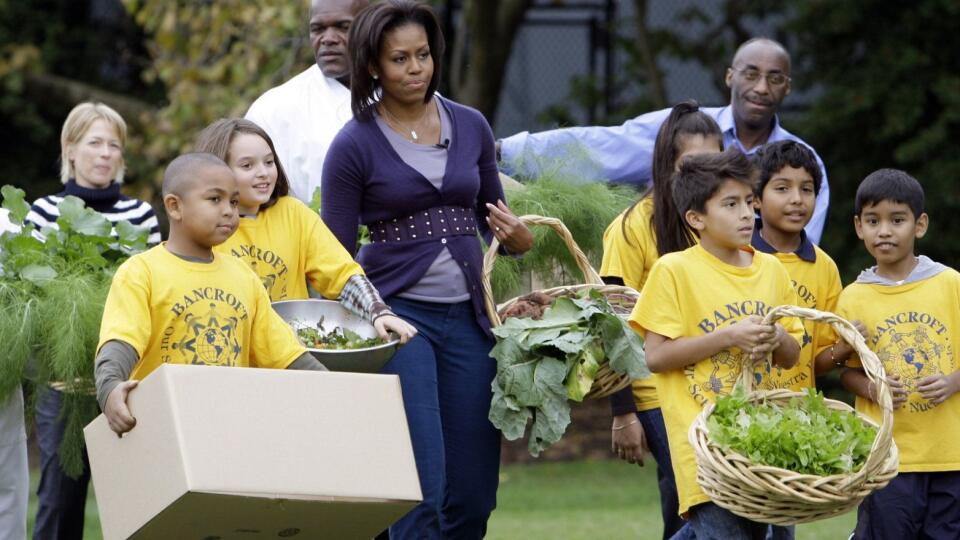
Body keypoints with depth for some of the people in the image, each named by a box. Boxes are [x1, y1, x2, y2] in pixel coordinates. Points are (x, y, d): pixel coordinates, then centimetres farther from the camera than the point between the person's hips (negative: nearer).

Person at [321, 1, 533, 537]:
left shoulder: (471, 127, 8)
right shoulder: (355, 145, -4)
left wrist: (518, 239, -4)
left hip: (468, 316, 4)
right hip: (399, 313, -4)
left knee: (473, 493, 3)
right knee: (423, 490, -13)